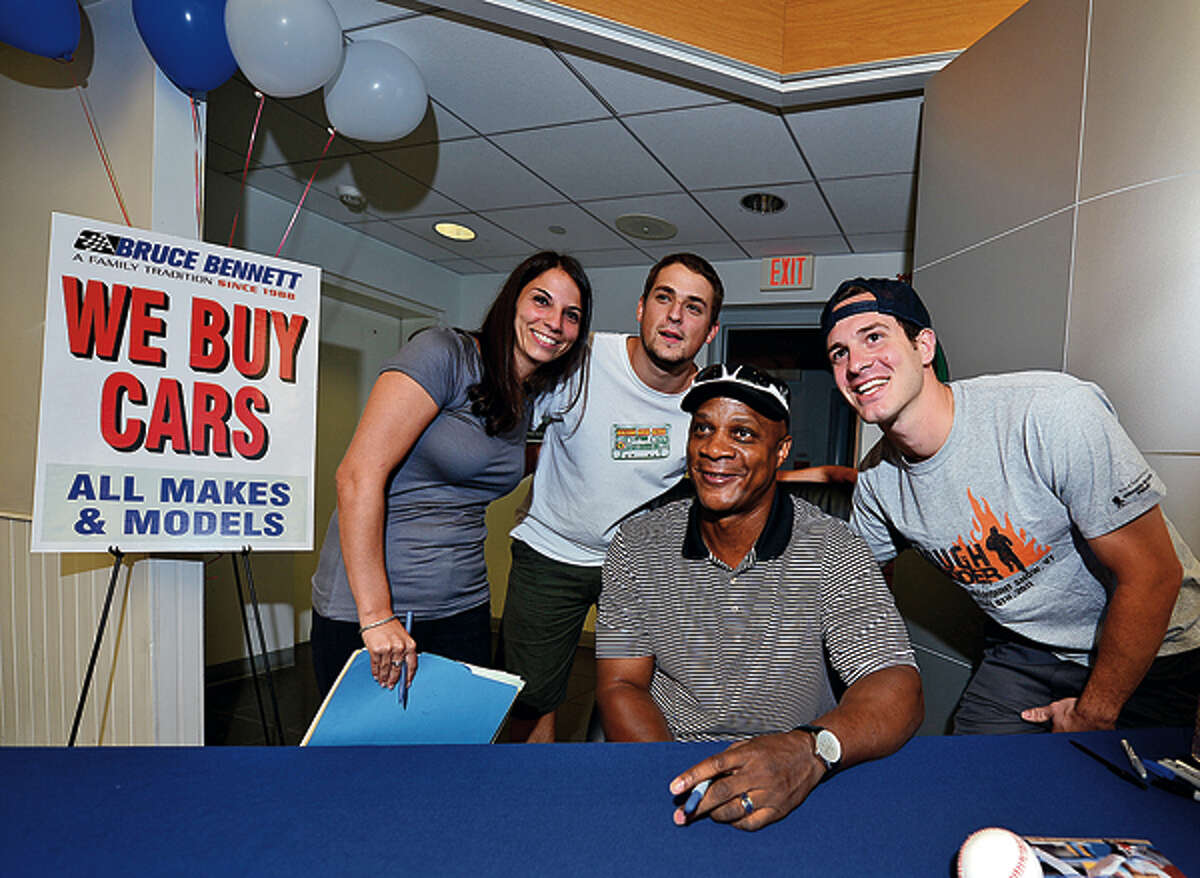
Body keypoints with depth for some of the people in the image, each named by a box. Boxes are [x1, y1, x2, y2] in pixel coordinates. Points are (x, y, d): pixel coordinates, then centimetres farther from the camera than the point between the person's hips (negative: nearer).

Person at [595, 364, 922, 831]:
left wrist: (809, 750, -39)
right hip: (663, 771, 1)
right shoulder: (638, 544, -2)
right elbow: (621, 687, -3)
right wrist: (677, 786, -21)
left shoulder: (834, 552, -8)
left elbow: (897, 688, -18)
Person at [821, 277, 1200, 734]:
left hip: (1152, 657, -3)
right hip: (1024, 654, 4)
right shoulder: (876, 479, -11)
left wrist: (1093, 714, -14)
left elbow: (1154, 575, -22)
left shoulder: (1052, 410, -29)